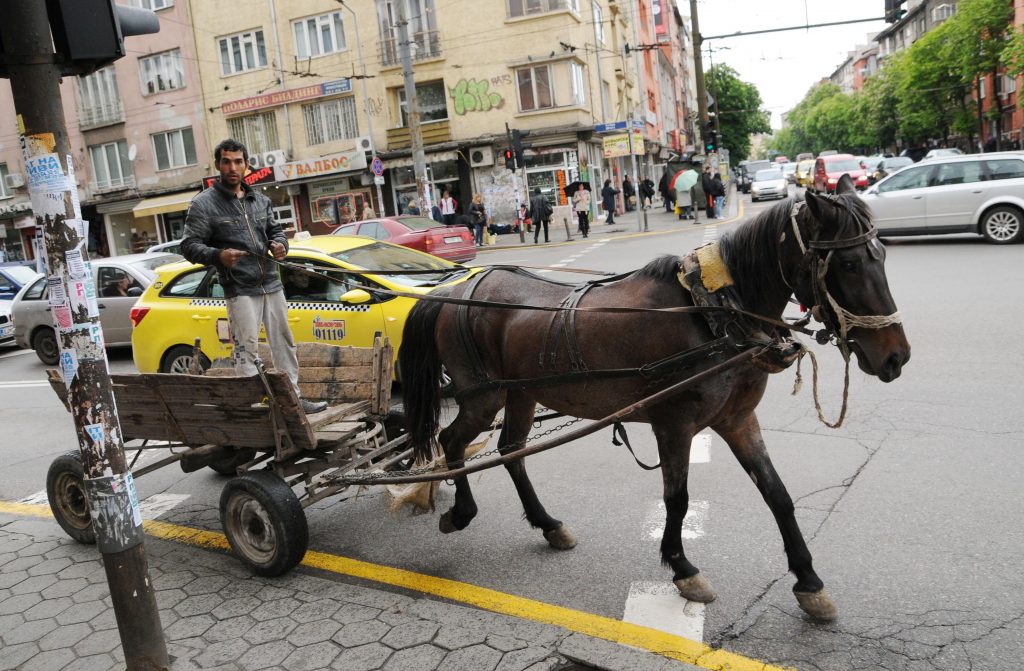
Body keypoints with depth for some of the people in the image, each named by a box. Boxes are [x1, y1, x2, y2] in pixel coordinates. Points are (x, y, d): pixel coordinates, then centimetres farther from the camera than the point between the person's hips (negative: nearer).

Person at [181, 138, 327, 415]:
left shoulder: (260, 200, 13)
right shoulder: (203, 204, -4)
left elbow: (275, 229, 24)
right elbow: (189, 246, -7)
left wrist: (280, 244, -1)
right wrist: (218, 256, -27)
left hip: (272, 285, 6)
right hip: (240, 291, -6)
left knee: (284, 343, 12)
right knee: (245, 350, -5)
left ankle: (294, 398, 23)